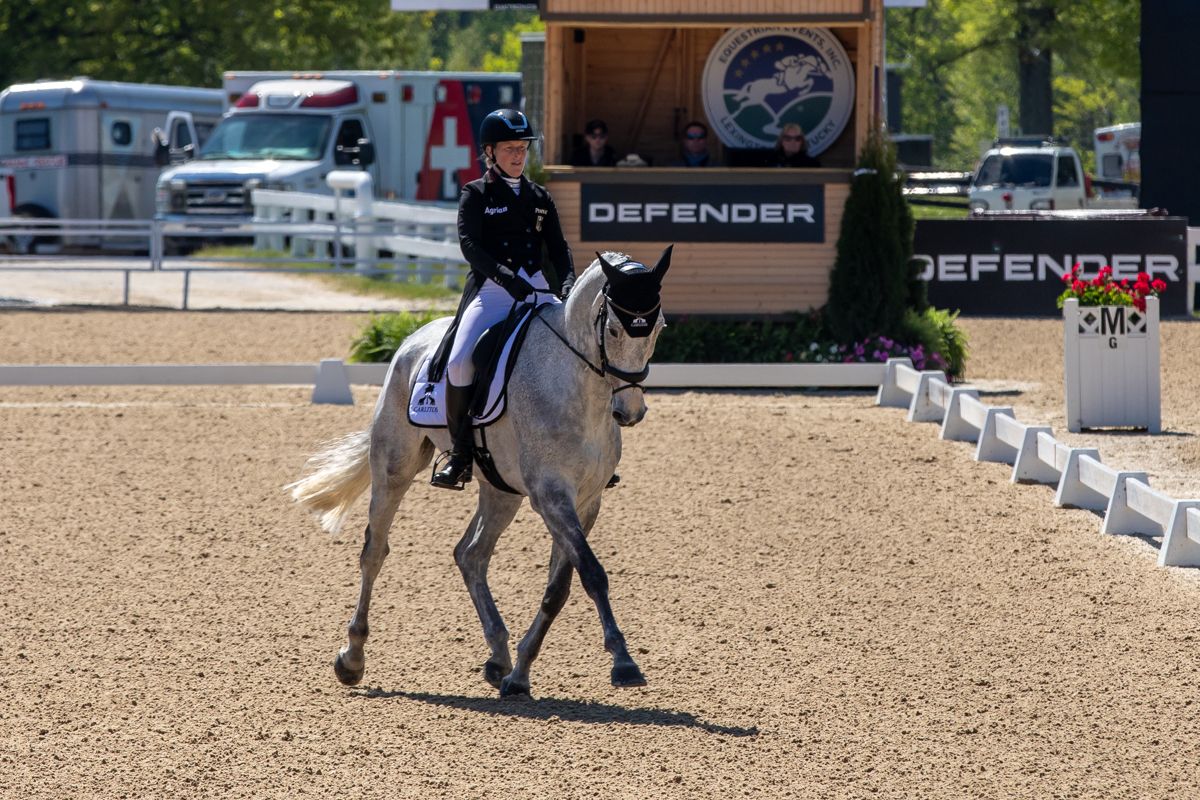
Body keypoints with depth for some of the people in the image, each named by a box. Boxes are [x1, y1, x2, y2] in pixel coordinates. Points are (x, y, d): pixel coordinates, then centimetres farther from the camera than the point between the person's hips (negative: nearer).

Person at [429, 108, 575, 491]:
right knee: (459, 360, -26)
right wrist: (503, 275, -25)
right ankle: (460, 452, -13)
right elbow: (470, 246, -9)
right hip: (489, 289, -4)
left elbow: (558, 247, 11)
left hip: (536, 291, 4)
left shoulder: (539, 197, 17)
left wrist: (568, 282, -10)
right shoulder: (476, 195, 5)